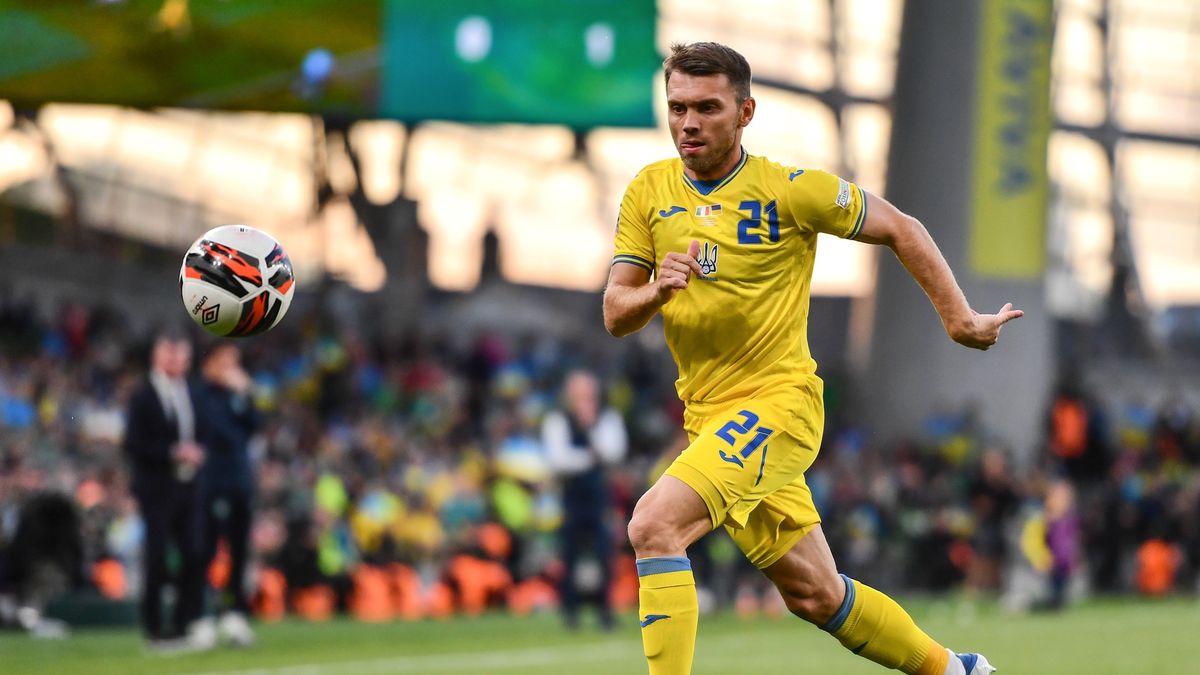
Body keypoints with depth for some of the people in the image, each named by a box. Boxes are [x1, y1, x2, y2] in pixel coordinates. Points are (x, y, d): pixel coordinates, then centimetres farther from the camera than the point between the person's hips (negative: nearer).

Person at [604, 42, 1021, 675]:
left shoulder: (790, 191, -9)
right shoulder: (649, 191, 4)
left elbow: (901, 230, 2)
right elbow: (614, 315, 3)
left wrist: (959, 319, 2)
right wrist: (655, 293, -19)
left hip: (779, 403, -6)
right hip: (709, 419, 6)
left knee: (653, 524, -28)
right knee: (814, 595, 15)